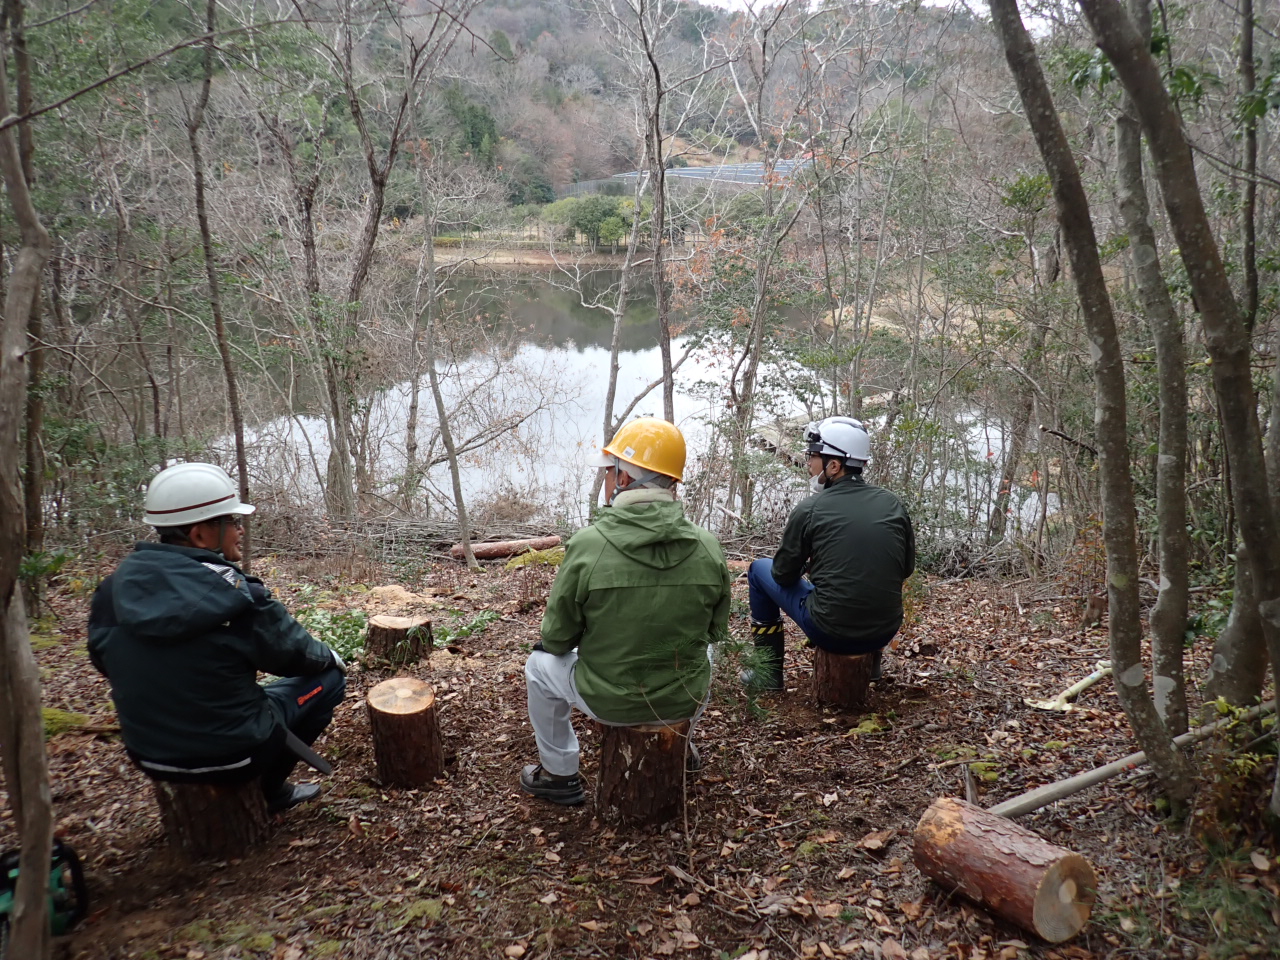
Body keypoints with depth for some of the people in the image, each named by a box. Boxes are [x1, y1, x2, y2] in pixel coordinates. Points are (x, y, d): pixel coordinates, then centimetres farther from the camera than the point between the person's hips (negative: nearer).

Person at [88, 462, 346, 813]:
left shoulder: (116, 586, -8)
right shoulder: (235, 594, -24)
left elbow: (104, 659, 8)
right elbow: (295, 654, -10)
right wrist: (331, 659, 12)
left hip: (148, 754, 6)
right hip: (228, 755, -6)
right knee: (328, 678, 12)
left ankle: (274, 789, 35)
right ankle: (266, 791, 22)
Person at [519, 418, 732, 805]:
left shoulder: (588, 544, -22)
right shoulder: (708, 546, -13)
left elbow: (557, 638, -11)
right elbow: (716, 630, 1)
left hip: (609, 701, -3)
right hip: (687, 700, 3)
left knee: (540, 664, 26)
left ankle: (559, 774, 35)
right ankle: (680, 746, 51)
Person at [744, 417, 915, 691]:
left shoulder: (810, 508, -11)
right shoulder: (893, 504, -1)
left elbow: (783, 575, 0)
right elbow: (906, 568, 11)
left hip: (830, 633, -4)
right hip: (885, 633, 5)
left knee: (760, 569, 16)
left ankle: (769, 671, 20)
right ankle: (870, 661, 37)